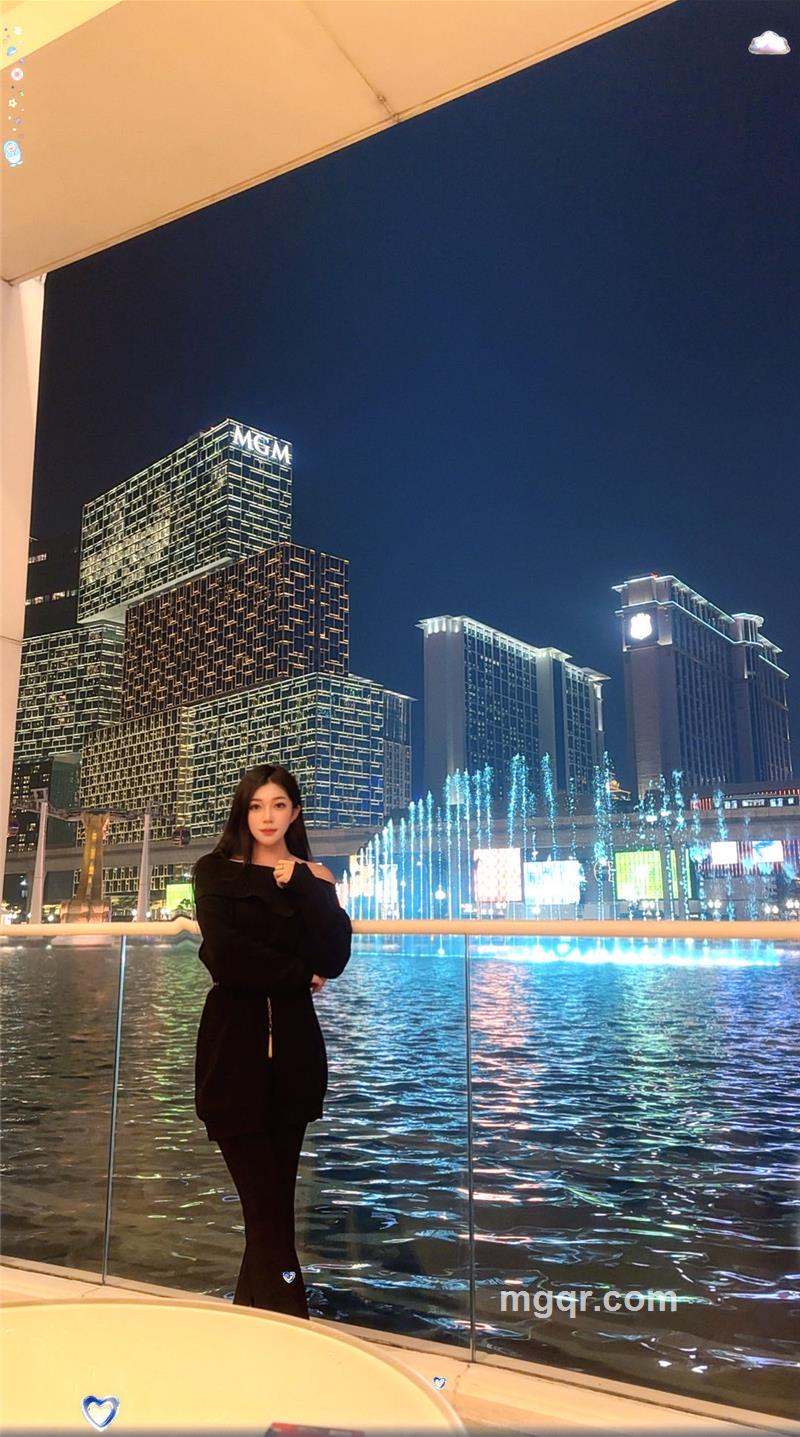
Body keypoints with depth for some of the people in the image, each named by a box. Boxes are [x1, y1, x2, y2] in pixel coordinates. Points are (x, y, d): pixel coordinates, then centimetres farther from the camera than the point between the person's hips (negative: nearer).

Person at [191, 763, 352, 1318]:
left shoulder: (313, 879, 9)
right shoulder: (216, 872, 2)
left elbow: (332, 959, -7)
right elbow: (225, 957, -12)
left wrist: (303, 886, -10)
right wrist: (298, 974, -6)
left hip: (293, 1047, 3)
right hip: (234, 1047, -3)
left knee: (277, 1197, 9)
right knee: (265, 1201, -7)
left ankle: (252, 1309, 24)